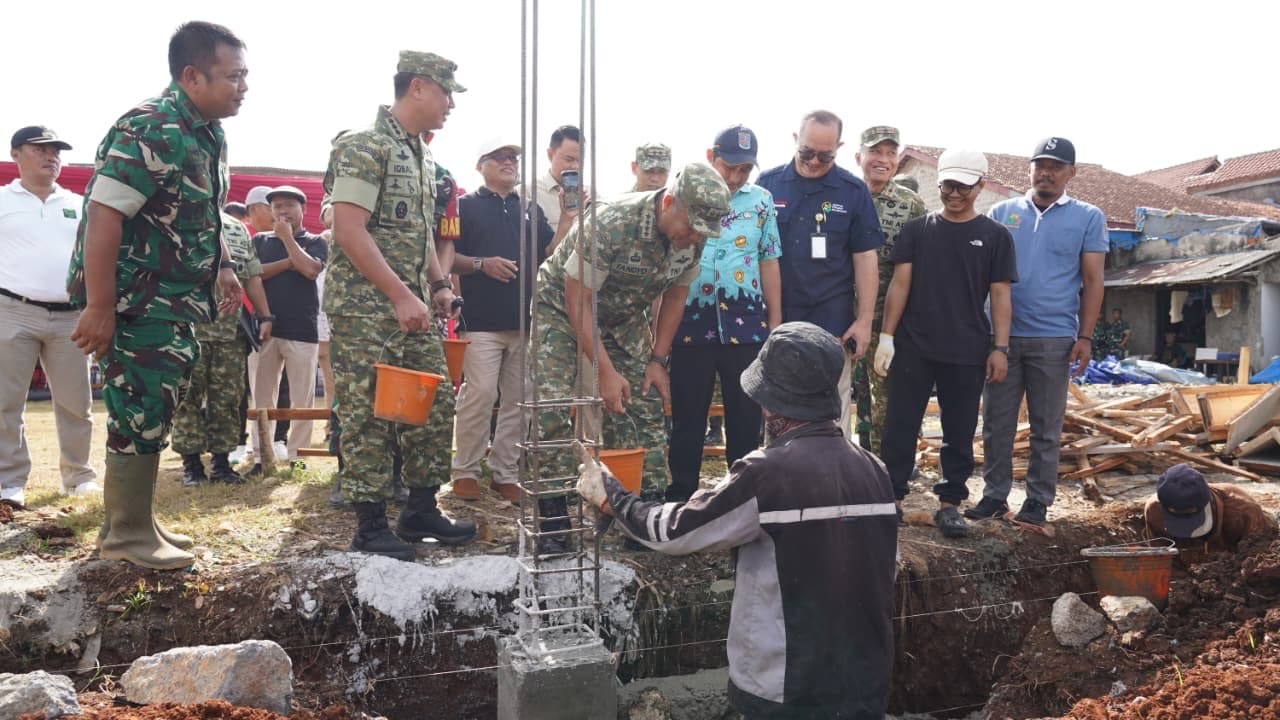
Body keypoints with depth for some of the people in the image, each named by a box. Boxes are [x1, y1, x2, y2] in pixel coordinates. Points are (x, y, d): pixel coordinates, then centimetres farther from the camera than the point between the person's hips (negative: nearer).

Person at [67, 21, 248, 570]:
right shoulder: (150, 130, -20)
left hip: (174, 303, 10)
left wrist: (223, 267, 14)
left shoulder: (210, 136, 9)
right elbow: (103, 215, -25)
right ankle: (127, 536, 11)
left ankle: (133, 520, 29)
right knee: (140, 415, -3)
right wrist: (99, 308, -26)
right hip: (133, 301, -9)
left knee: (154, 413, 16)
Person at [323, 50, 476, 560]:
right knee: (368, 417, -3)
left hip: (412, 307, 9)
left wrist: (438, 284, 10)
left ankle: (421, 511, 22)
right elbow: (349, 231, -19)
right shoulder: (365, 147, -11)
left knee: (435, 407, 10)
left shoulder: (422, 157, 17)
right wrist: (401, 296, -22)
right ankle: (371, 527, 7)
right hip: (365, 309, -9)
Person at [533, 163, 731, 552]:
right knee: (554, 412, -16)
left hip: (623, 317, 6)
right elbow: (578, 302, -28)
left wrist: (658, 360, -2)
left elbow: (676, 294, 2)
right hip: (563, 308, -5)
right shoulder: (610, 223, -34)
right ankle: (554, 525, -7)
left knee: (647, 409, -1)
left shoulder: (692, 237, -15)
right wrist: (606, 372, -27)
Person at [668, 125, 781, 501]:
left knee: (746, 415, 8)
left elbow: (769, 262, 8)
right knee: (687, 416, 7)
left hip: (746, 324, 1)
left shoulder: (761, 200, 6)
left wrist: (776, 322, 6)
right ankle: (680, 496, 19)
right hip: (691, 323, -1)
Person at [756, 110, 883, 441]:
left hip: (831, 321, -1)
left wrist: (864, 320, -2)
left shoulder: (853, 191, -1)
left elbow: (865, 258, 2)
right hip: (774, 319, 1)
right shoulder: (768, 183, 1)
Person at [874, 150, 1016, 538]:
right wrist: (886, 335, -4)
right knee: (900, 426, 4)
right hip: (913, 347, 0)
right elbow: (900, 284, 3)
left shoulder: (995, 236, 5)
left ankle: (949, 503, 18)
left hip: (968, 352, 0)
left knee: (959, 432, 7)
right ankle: (892, 498, 14)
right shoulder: (916, 229, 6)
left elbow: (999, 295, 3)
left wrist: (1000, 348, -3)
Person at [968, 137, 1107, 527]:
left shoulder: (1088, 218, 5)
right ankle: (994, 495, 16)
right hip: (1001, 335, 2)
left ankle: (1038, 500, 16)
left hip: (1054, 339, -1)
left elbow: (1092, 282, 3)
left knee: (1046, 427, 7)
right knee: (996, 423, 6)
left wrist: (1084, 337, -5)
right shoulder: (1001, 213, 9)